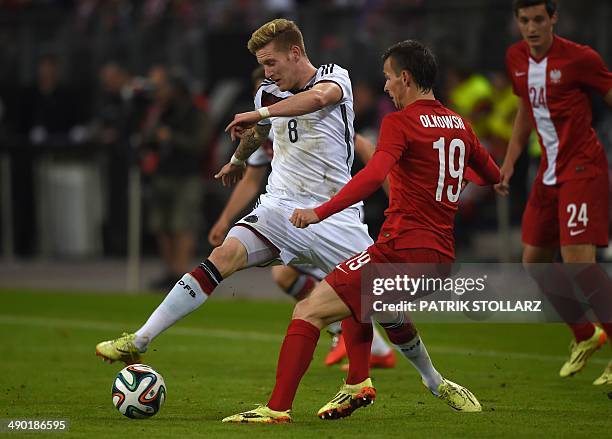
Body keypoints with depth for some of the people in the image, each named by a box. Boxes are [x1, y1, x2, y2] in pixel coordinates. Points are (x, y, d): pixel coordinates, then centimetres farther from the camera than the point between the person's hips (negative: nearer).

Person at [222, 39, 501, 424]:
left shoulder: (399, 123, -7)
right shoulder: (460, 125, 14)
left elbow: (374, 176, -23)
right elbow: (494, 177, 29)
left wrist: (320, 213, -28)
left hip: (402, 248, -8)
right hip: (442, 256, 8)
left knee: (309, 311, -11)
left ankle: (278, 408, -21)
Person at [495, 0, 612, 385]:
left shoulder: (579, 58, -14)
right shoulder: (516, 59, 7)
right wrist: (510, 162, 19)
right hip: (549, 171, 8)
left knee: (578, 260, -20)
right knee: (534, 263, 11)